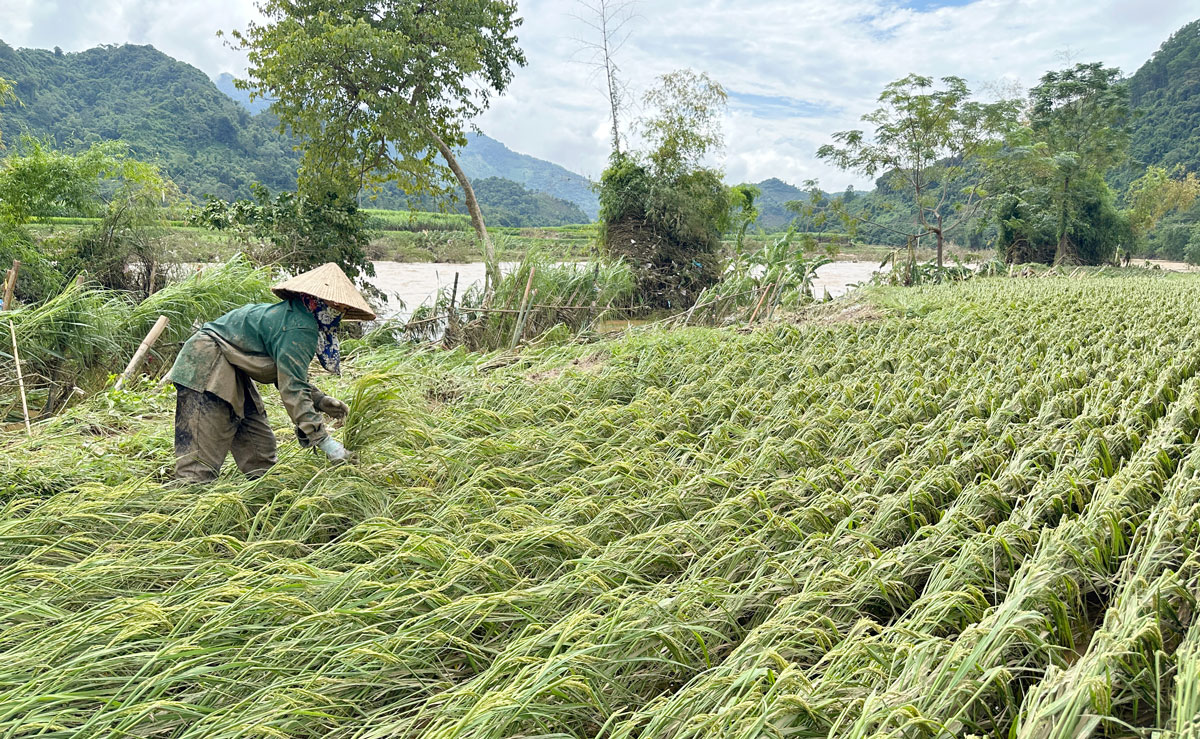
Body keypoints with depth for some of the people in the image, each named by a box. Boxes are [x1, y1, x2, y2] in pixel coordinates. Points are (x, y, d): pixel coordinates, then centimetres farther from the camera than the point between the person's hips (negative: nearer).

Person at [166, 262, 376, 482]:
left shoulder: (295, 316, 7)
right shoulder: (299, 330, -24)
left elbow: (289, 376, 14)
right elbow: (292, 389, -28)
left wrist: (319, 399, 0)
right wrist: (325, 441, -28)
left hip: (232, 372, 11)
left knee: (259, 445, 10)